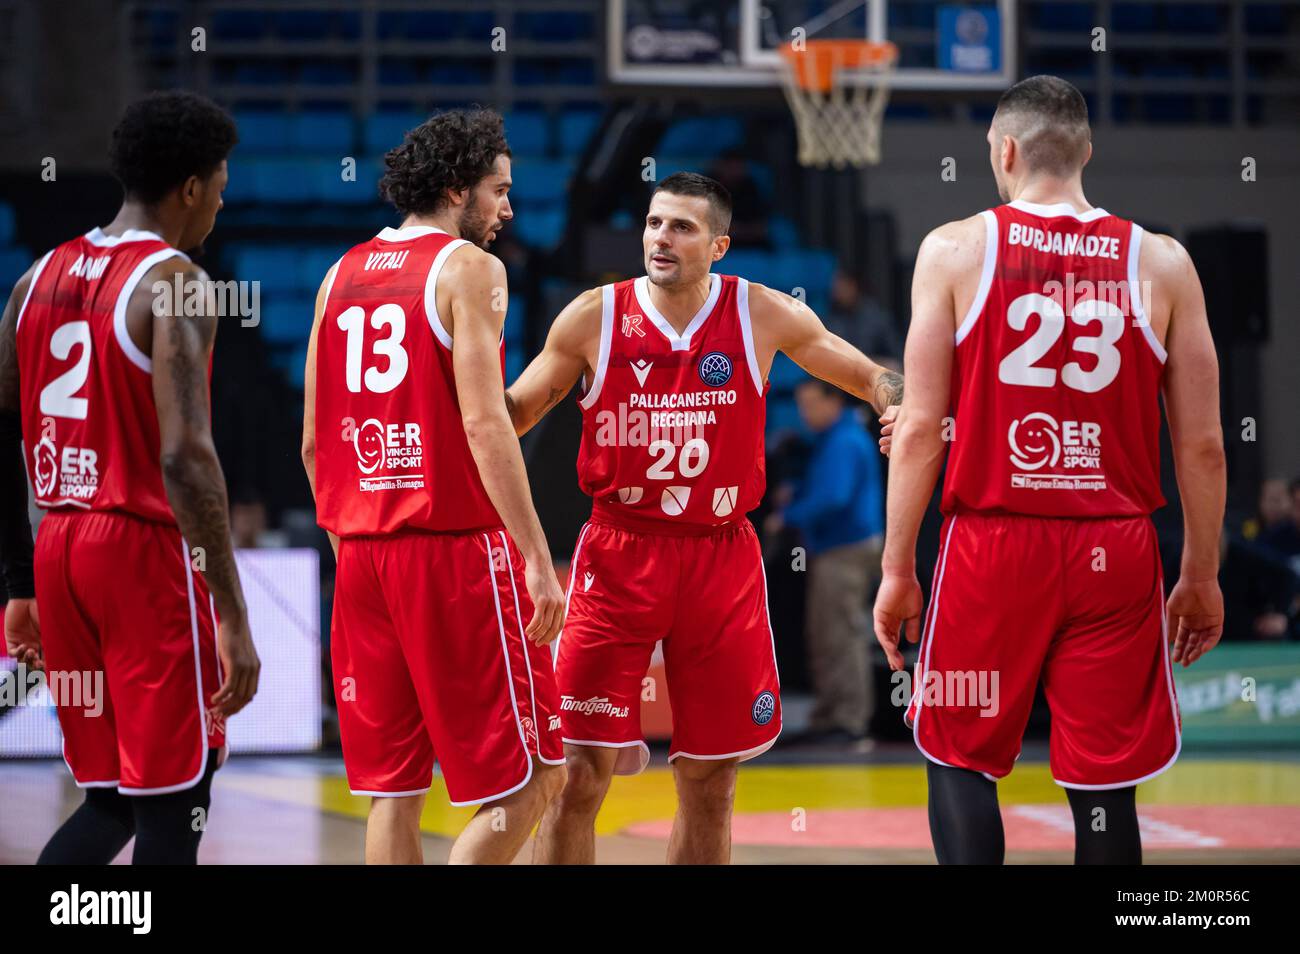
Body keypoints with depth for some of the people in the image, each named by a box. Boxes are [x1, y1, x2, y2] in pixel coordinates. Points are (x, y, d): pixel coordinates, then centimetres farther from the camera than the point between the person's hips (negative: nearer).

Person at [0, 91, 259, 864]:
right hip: (147, 549, -7)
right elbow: (185, 456, -21)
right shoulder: (173, 283, -11)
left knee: (111, 800, 16)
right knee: (173, 803, 1)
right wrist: (233, 619, -21)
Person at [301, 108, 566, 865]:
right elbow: (483, 423, -16)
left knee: (395, 789, 10)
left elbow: (313, 441, 15)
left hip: (363, 553, 7)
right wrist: (537, 558, -17)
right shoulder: (469, 267, -6)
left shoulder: (343, 275, 13)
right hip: (458, 547, -7)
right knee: (532, 778, -1)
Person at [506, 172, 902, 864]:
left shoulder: (762, 315, -1)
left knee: (710, 782, 9)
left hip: (722, 558, 2)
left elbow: (870, 377, 10)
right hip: (620, 554, -1)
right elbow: (510, 415, 8)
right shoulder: (594, 318, -2)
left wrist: (900, 410, -12)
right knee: (578, 772, -7)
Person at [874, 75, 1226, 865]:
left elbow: (921, 429, -4)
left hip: (993, 543, -1)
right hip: (1116, 556, 1)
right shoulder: (1161, 264, 3)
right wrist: (1202, 578, 13)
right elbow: (1201, 444, 3)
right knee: (1104, 782, 7)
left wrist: (897, 570, 3)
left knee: (960, 758, 13)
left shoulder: (956, 249, -1)